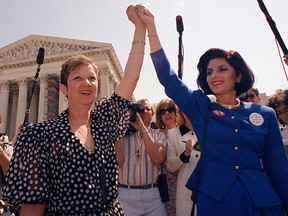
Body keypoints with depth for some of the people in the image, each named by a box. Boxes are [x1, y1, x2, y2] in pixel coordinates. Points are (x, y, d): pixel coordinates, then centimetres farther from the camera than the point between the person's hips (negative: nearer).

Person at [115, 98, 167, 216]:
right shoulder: (124, 134, 4)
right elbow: (116, 162, -11)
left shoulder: (158, 135, 7)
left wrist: (142, 129, -15)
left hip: (153, 194, 1)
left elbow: (158, 159, -13)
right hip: (125, 194, -1)